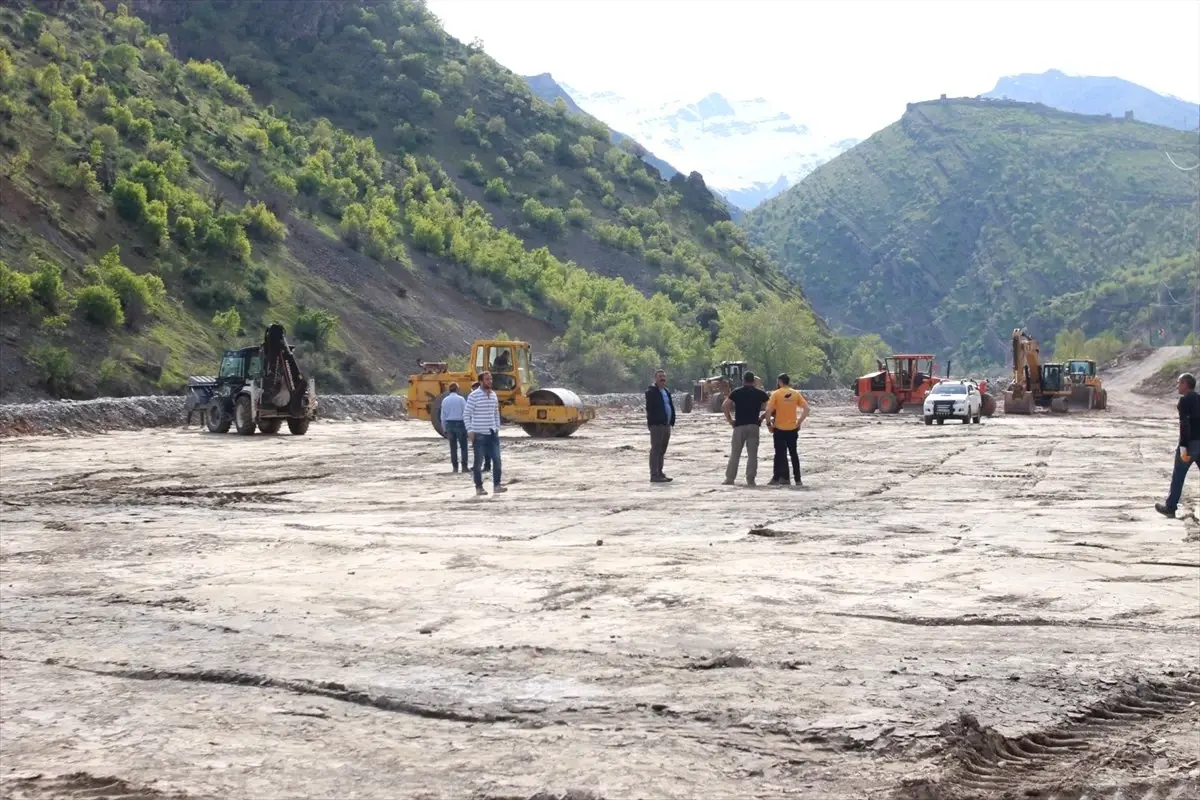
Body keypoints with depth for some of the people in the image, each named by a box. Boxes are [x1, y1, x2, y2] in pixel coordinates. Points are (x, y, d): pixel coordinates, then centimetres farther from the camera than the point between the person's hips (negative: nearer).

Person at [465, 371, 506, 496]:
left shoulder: (493, 395, 9)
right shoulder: (474, 396, -9)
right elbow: (466, 414, -8)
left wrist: (497, 428, 14)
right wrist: (470, 431, -12)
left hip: (492, 433, 6)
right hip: (479, 434, -6)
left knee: (497, 460, 1)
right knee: (479, 462, 2)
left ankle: (496, 486, 6)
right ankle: (479, 487, 10)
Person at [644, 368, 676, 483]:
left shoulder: (667, 391, 19)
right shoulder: (651, 392, -8)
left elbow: (671, 407, 20)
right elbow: (650, 408, -16)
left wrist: (672, 421, 11)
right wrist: (653, 421, -21)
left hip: (666, 425, 9)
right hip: (656, 425, -9)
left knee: (662, 450, 13)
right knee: (655, 449, -8)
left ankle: (659, 473, 20)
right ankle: (654, 475, -8)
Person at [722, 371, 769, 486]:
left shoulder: (736, 392, 3)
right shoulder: (759, 393, 5)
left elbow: (724, 406, -6)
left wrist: (730, 420, 1)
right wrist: (762, 417, 10)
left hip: (739, 426, 0)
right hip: (754, 426, 0)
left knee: (735, 454, 5)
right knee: (752, 454, 4)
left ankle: (729, 479, 5)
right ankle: (750, 480, 0)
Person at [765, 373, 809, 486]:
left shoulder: (776, 394, -7)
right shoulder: (795, 393, 4)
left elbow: (769, 410, -15)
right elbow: (806, 409, -1)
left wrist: (768, 423, -4)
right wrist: (799, 422, 4)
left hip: (779, 428, -3)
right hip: (793, 429, 3)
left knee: (780, 453, 2)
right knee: (793, 453, 11)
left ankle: (778, 478, 2)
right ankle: (797, 479, 11)